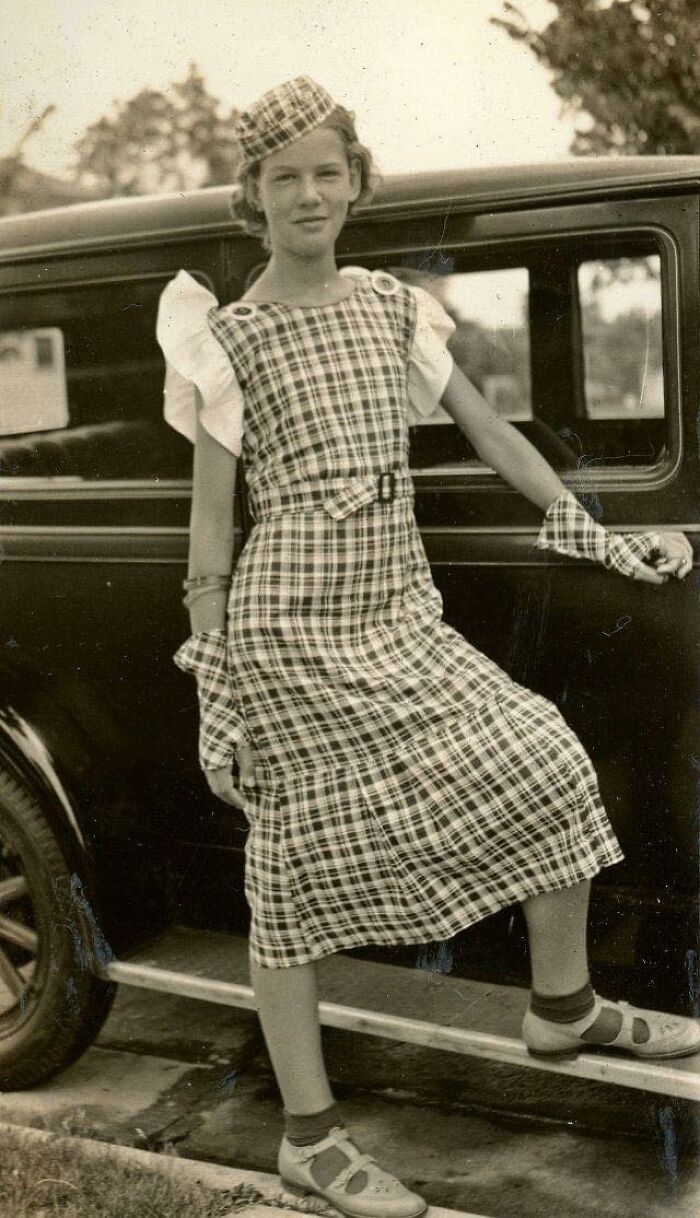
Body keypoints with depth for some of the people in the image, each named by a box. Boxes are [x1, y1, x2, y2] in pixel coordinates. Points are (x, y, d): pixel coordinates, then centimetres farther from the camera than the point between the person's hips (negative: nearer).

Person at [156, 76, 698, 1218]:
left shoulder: (391, 305, 10)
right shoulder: (229, 337, -3)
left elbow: (489, 429, 14)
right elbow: (210, 522, -3)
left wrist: (601, 539, 15)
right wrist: (213, 683, -4)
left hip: (402, 613, 5)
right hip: (293, 627, -5)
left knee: (549, 766, -1)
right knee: (302, 867, 2)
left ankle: (562, 1004, 24)